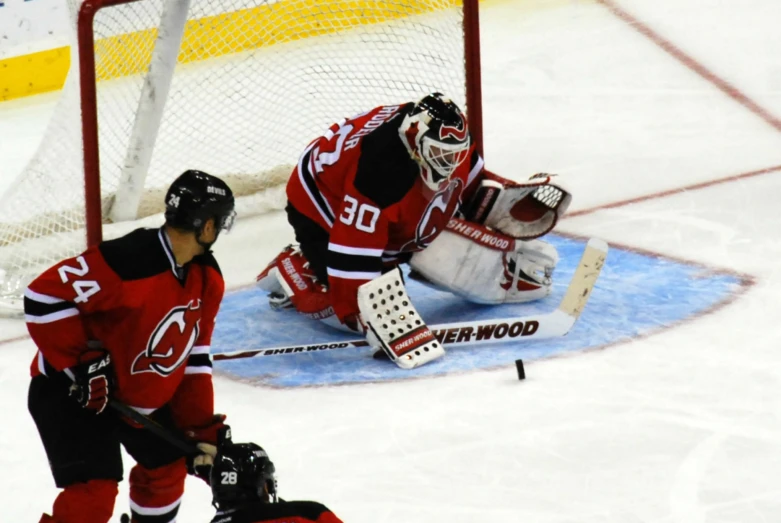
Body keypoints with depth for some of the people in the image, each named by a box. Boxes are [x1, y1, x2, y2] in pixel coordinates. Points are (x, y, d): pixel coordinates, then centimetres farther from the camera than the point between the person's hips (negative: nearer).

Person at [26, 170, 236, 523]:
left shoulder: (207, 278, -3)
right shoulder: (128, 261, -31)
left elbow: (193, 357, 5)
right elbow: (44, 297, -29)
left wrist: (202, 430, 2)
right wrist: (82, 361, -27)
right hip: (71, 391, -9)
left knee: (167, 466, 20)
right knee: (93, 493, -19)